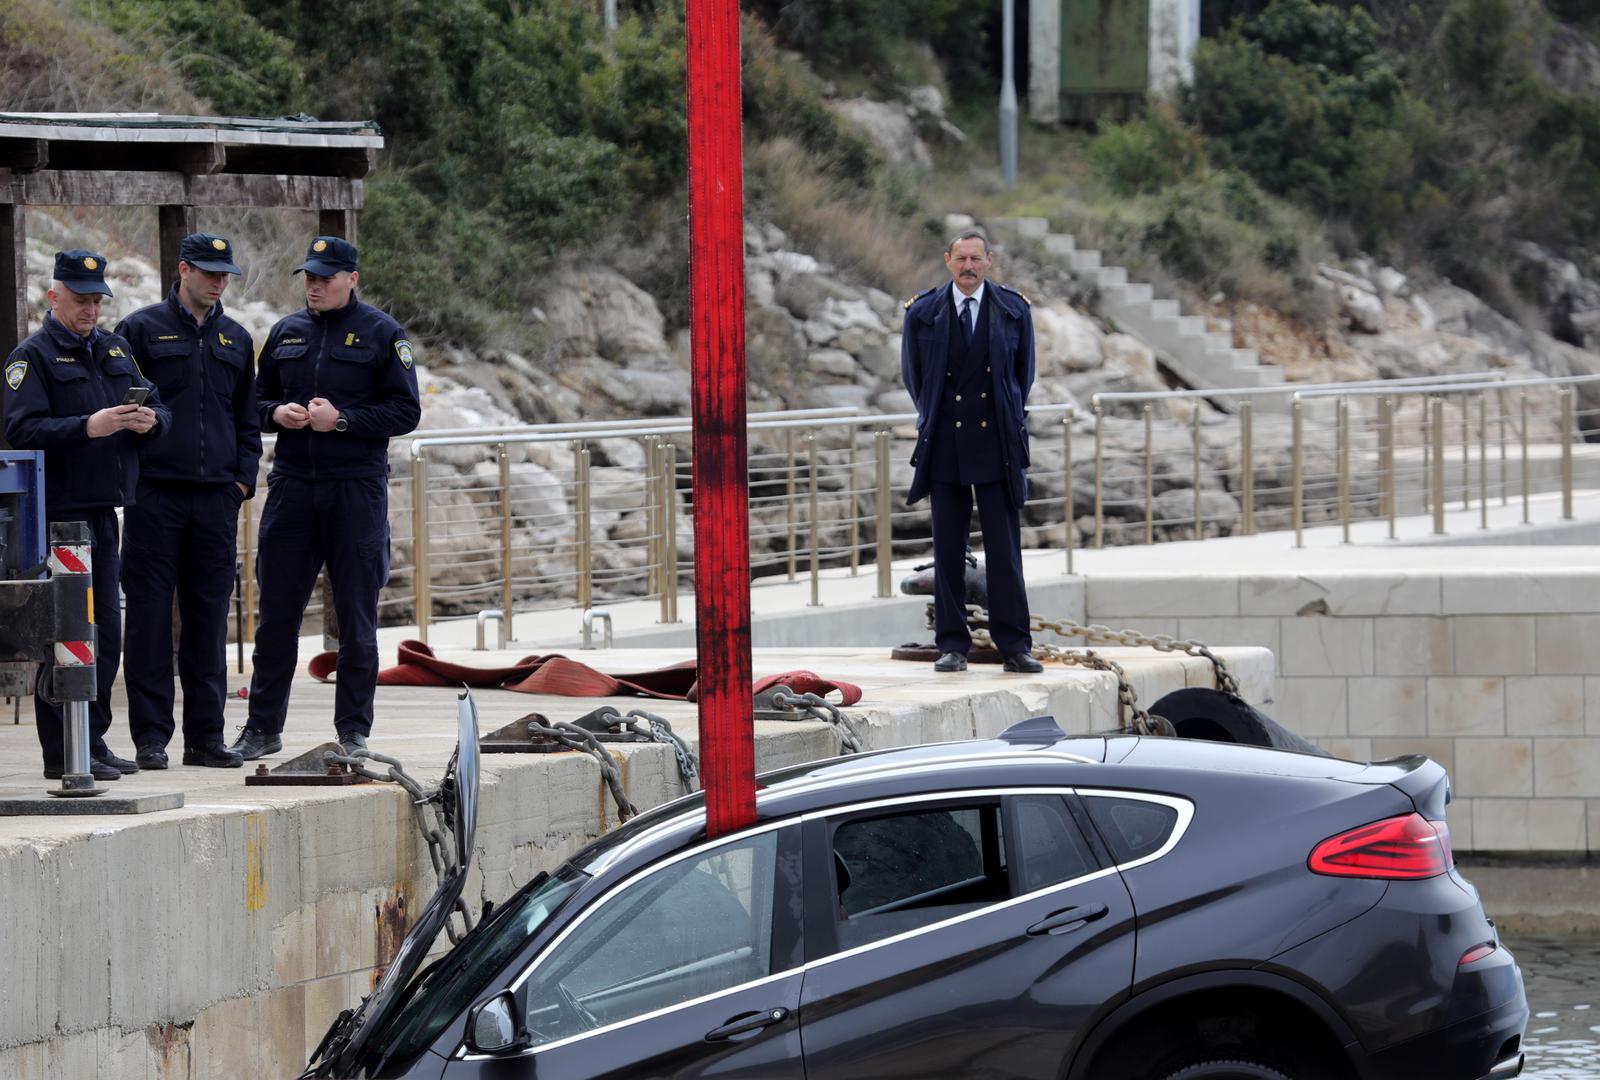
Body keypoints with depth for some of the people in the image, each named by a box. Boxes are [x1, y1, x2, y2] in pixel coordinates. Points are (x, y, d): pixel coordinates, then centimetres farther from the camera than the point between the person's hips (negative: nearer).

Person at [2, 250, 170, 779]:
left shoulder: (114, 348, 17)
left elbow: (158, 407, 18)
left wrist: (149, 419, -6)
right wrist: (88, 427, -26)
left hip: (103, 510, 7)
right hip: (58, 511, -7)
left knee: (106, 631, 11)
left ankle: (93, 741, 19)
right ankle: (63, 751, -5)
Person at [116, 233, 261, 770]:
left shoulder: (235, 339, 15)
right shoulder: (142, 330, 1)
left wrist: (243, 478, 9)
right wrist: (129, 476, -6)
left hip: (216, 498, 4)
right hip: (154, 495, -4)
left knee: (209, 615, 5)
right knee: (150, 615, -3)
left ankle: (205, 735, 9)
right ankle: (150, 736, 0)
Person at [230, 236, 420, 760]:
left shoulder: (381, 334, -1)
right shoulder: (286, 333, 12)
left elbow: (405, 411, -4)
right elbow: (258, 399, 20)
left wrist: (342, 420, -15)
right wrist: (276, 414, -3)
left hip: (356, 488, -4)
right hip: (292, 483, 4)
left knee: (356, 616, 2)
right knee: (276, 610, 4)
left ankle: (353, 731, 8)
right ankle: (263, 726, 11)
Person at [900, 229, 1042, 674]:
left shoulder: (1013, 309, 5)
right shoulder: (923, 312, 4)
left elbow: (1024, 372, 15)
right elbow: (912, 372, 16)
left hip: (998, 442, 0)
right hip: (945, 445, 0)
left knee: (1005, 547, -2)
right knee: (948, 549, 2)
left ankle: (1014, 645, 1)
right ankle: (952, 645, 6)